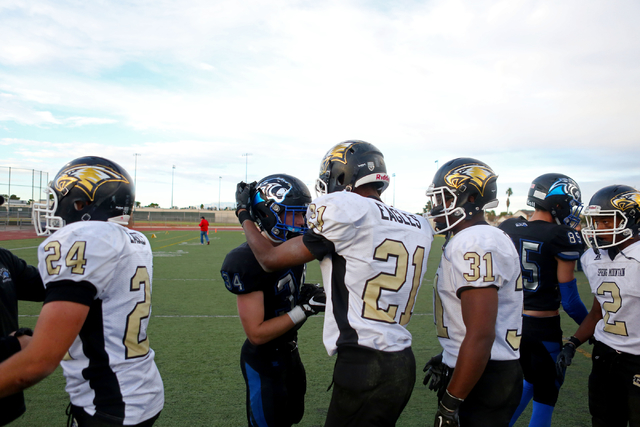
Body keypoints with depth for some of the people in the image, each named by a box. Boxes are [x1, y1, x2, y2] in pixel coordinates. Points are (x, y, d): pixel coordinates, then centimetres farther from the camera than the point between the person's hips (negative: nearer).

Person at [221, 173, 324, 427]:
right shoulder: (249, 261, -27)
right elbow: (257, 333, -25)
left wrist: (308, 294, -8)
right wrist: (305, 308, -28)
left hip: (289, 352, 8)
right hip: (264, 362, -8)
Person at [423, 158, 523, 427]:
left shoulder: (473, 244, -22)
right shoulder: (488, 238, 10)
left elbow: (481, 336, -27)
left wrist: (450, 403, -21)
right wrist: (449, 359, 22)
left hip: (482, 381, -10)